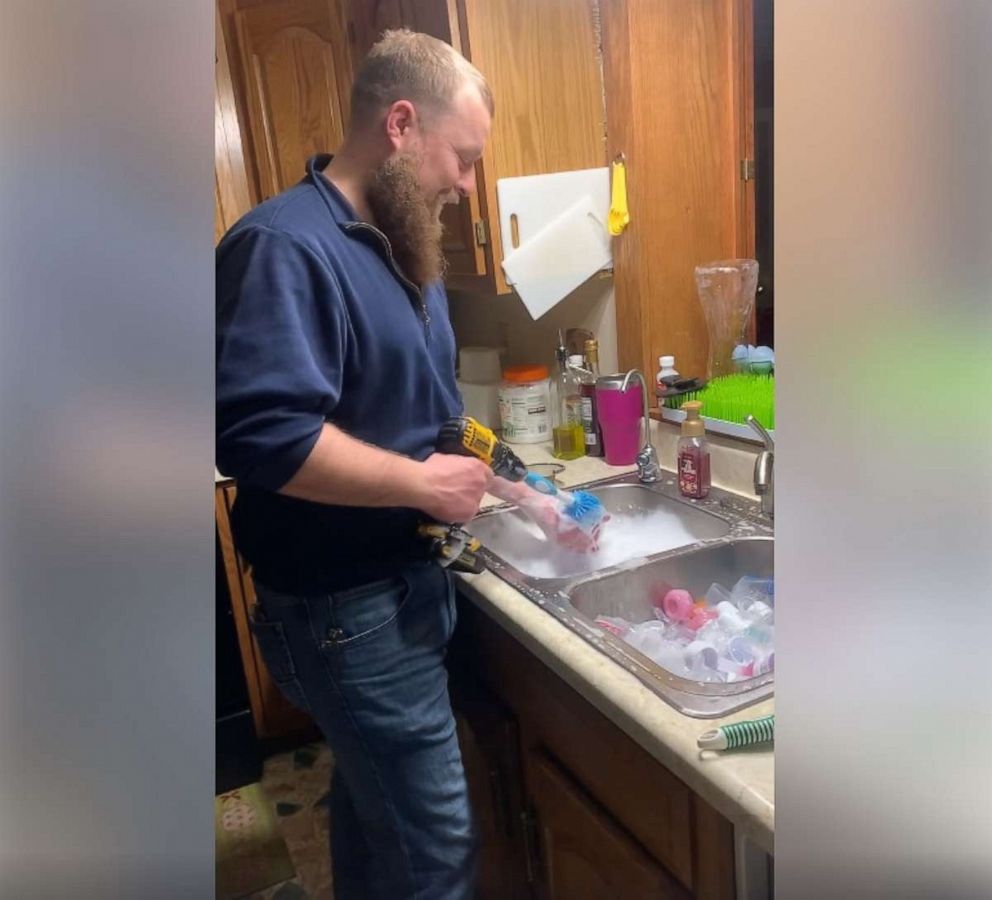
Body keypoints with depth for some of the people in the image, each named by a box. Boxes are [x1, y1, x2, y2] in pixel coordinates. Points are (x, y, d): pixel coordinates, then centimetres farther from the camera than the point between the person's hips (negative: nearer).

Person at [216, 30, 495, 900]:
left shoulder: (401, 247, 11)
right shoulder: (285, 247, -20)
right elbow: (259, 433, -31)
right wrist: (424, 484, -21)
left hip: (401, 587, 9)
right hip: (351, 611, -9)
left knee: (371, 799, 26)